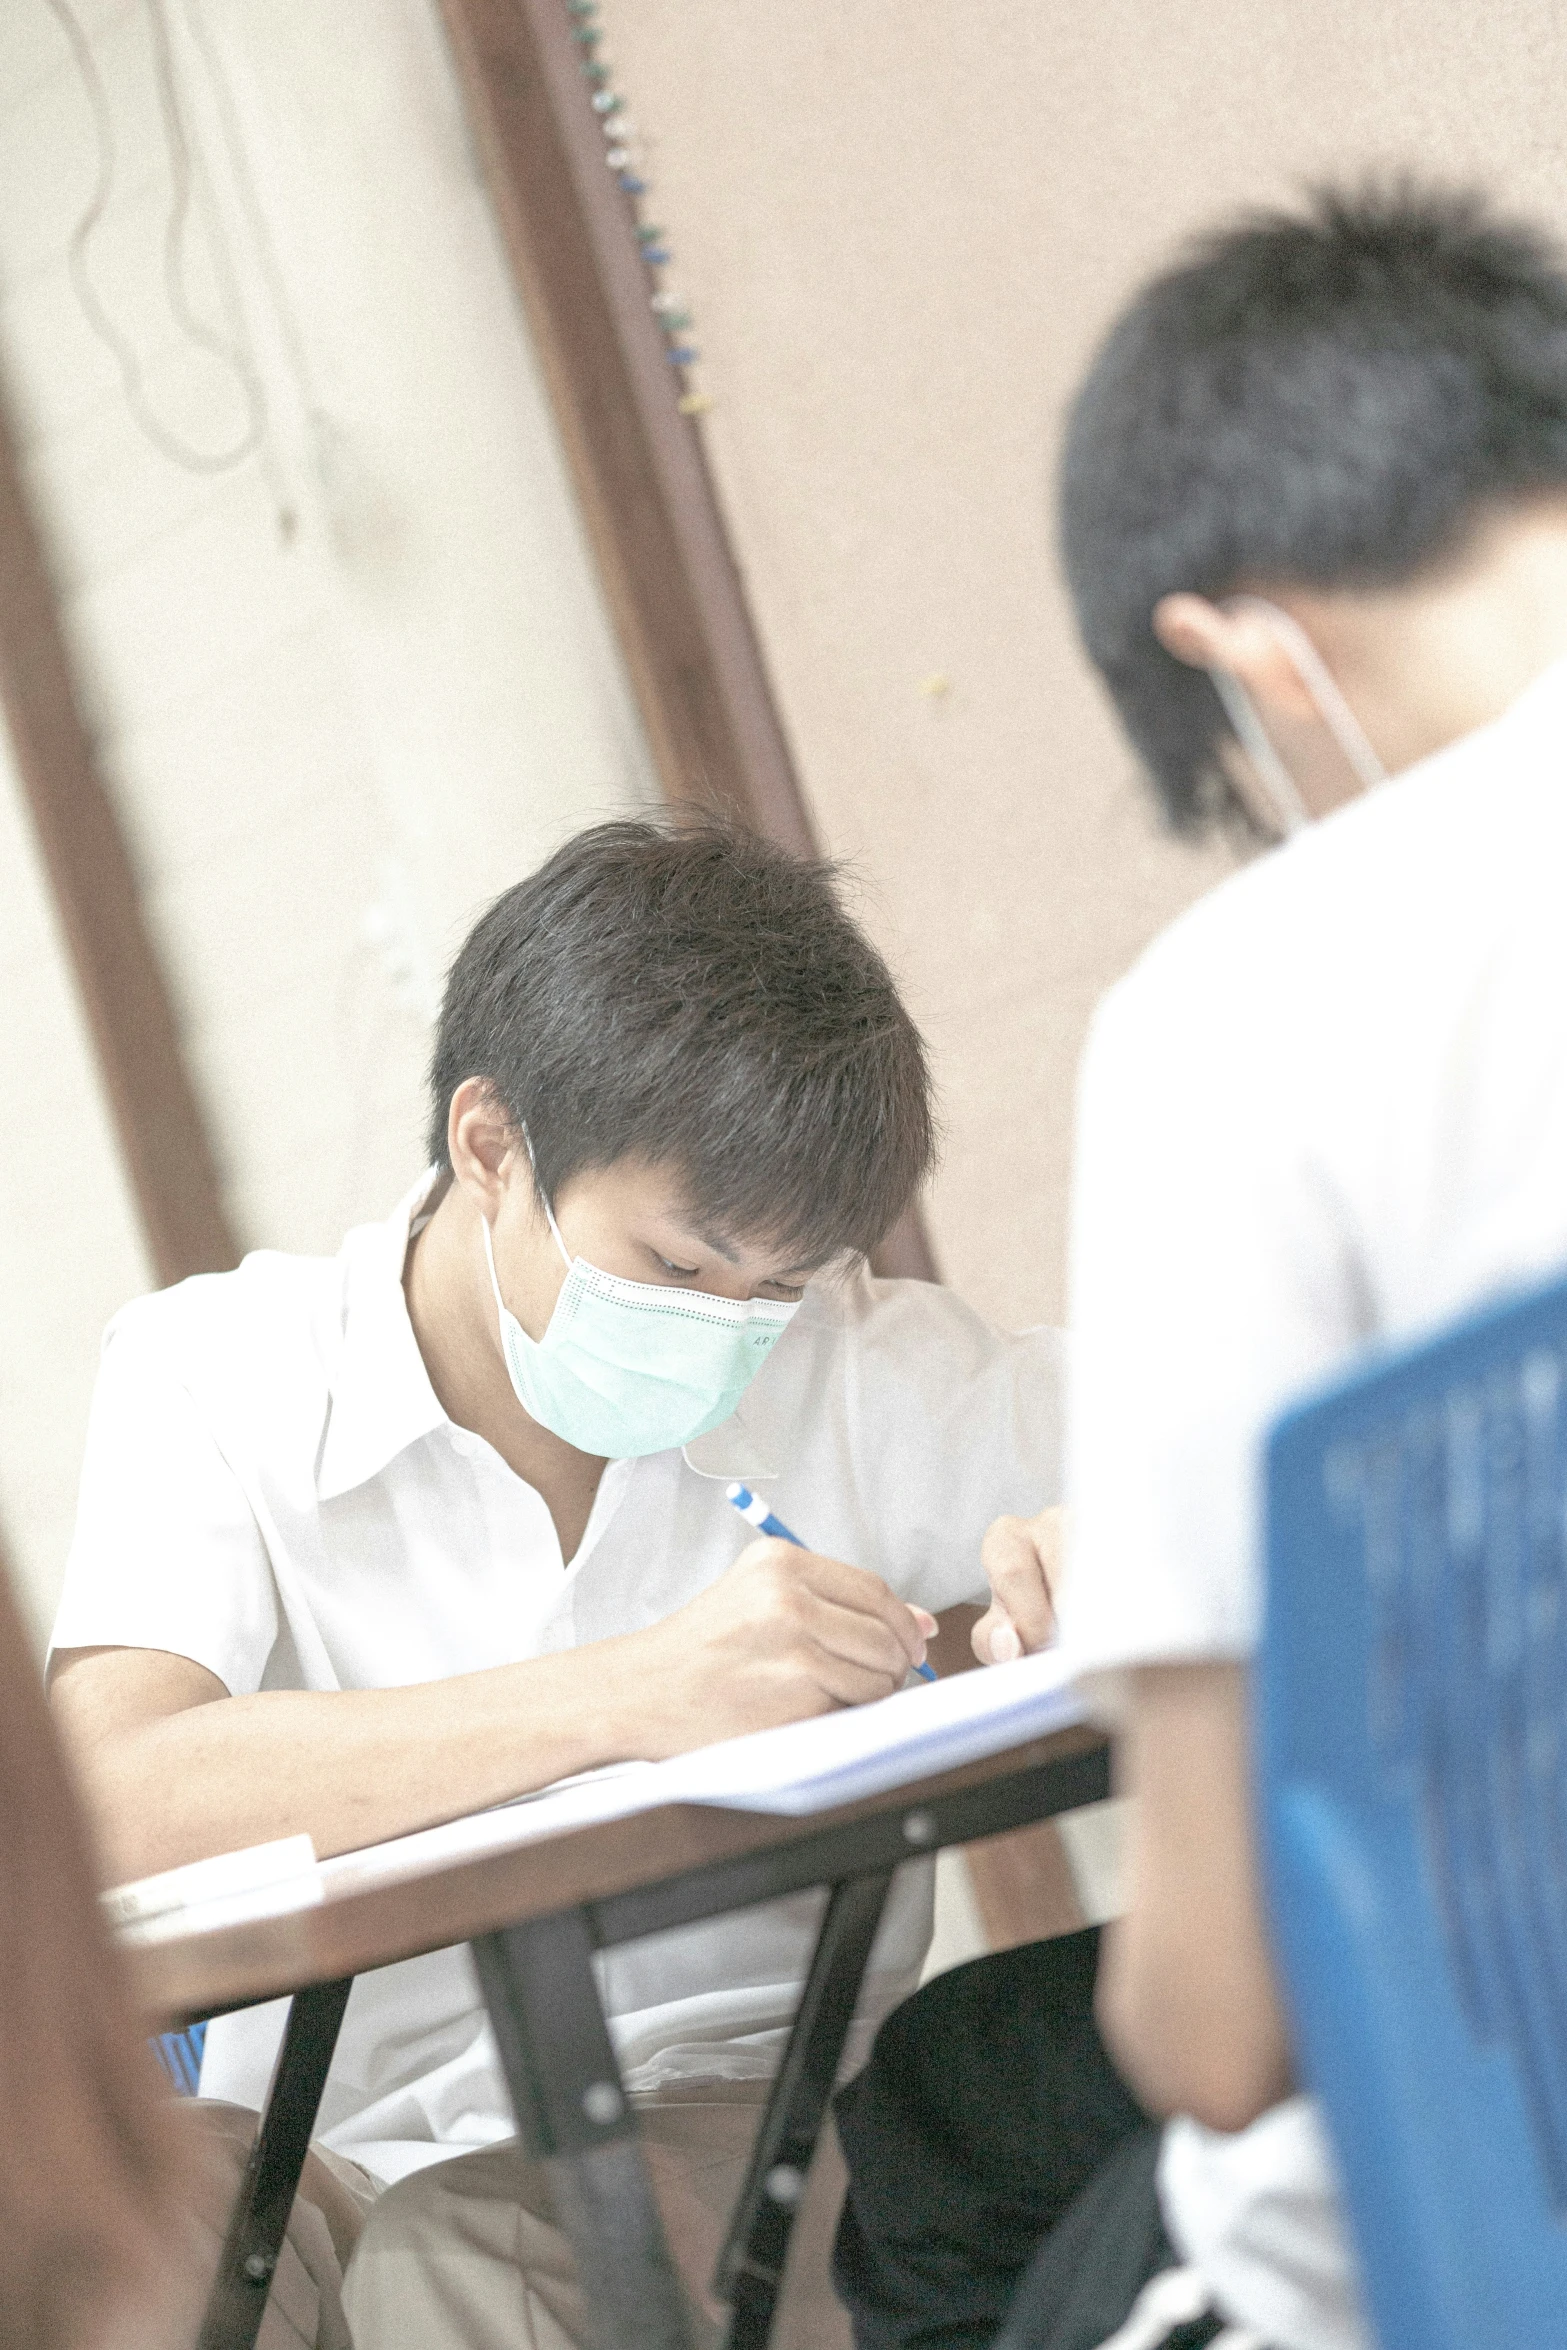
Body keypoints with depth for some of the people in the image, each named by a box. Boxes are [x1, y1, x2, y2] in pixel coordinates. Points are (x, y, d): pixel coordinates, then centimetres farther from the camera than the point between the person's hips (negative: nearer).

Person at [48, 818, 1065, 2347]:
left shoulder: (862, 1365, 1)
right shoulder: (213, 1377, -5)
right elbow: (112, 1803, -21)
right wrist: (632, 1693, -29)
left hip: (749, 2116, -1)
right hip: (343, 2156, 1)